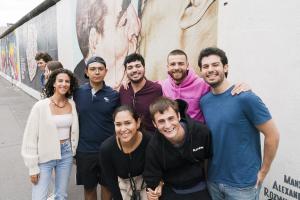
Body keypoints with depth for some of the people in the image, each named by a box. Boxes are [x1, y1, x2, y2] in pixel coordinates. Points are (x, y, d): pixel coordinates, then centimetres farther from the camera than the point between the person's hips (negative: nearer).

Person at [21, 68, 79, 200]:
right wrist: (33, 167, -8)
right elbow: (30, 137, -10)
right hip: (45, 156, -3)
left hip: (66, 154, 4)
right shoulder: (40, 106, -14)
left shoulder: (72, 104, -2)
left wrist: (74, 151, 12)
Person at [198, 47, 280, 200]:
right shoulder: (203, 101, -1)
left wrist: (262, 172, -7)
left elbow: (273, 136, -12)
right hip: (213, 179, 5)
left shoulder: (245, 98, -17)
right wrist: (207, 166, 6)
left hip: (243, 183, -4)